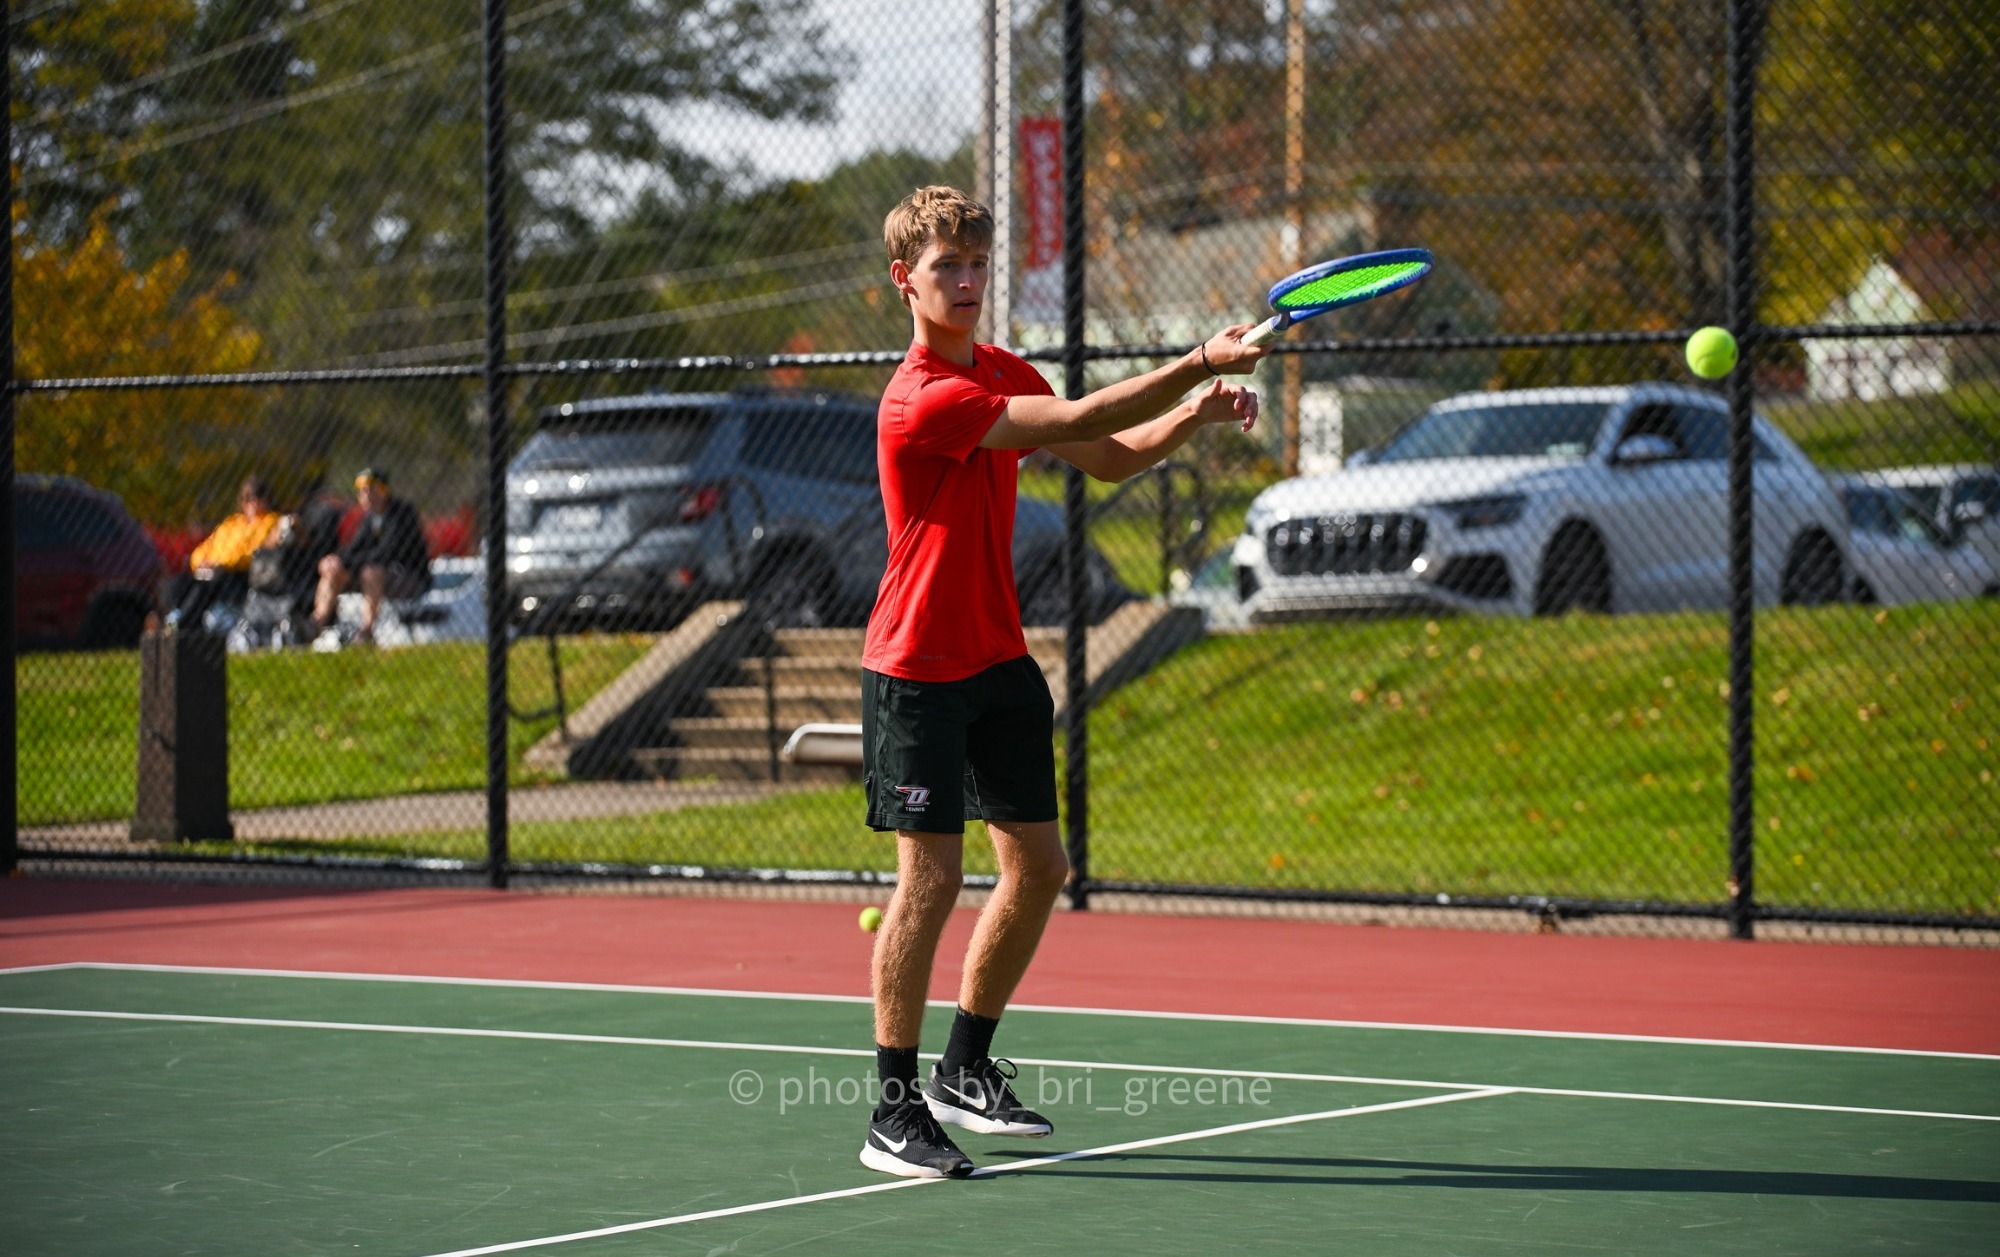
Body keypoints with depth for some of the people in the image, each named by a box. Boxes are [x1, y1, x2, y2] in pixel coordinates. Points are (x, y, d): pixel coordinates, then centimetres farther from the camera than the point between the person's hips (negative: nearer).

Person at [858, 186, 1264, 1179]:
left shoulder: (1006, 374, 9)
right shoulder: (922, 400, -21)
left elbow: (1109, 457, 14)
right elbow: (1075, 421, -28)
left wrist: (1195, 413, -5)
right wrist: (1196, 365, -27)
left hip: (999, 661, 9)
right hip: (917, 674, -9)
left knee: (1037, 865, 10)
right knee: (931, 878, -11)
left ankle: (965, 1071, 25)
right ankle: (895, 1116, -4)